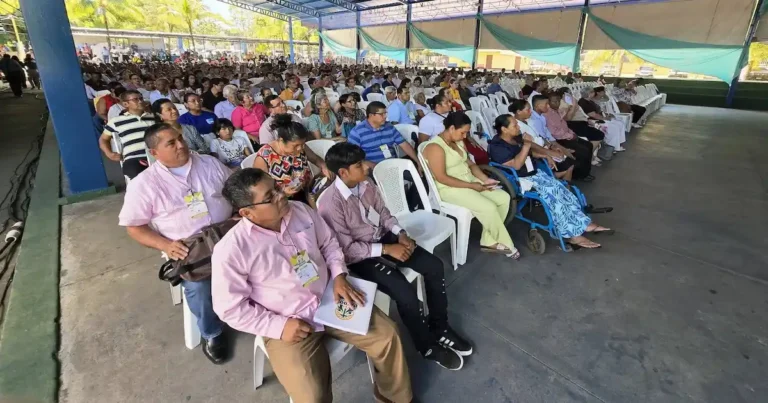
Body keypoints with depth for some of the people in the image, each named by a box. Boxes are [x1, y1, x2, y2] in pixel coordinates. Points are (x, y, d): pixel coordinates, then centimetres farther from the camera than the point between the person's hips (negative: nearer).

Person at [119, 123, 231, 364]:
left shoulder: (210, 164, 7)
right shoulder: (144, 184, 0)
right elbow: (134, 227, 2)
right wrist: (165, 245, -15)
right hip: (186, 249, -2)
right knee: (197, 286, -29)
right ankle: (212, 333, 2)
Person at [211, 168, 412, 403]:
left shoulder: (301, 210, -4)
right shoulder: (231, 250, -18)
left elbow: (329, 243, 10)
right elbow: (231, 308, -11)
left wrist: (339, 276, -6)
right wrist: (279, 326, -17)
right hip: (288, 325, -4)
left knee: (387, 335, -3)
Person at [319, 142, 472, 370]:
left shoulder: (366, 184, -3)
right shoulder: (331, 204, -24)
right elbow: (346, 249, -21)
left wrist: (400, 233, -9)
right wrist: (387, 249, -23)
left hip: (384, 238, 7)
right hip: (360, 256, -7)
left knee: (434, 266, -4)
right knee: (405, 294, -23)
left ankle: (439, 328, 15)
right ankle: (428, 347, 6)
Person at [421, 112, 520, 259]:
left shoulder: (459, 142, 10)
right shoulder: (435, 147, -18)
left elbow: (470, 164, 15)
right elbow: (441, 178, -23)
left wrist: (486, 179, -2)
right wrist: (471, 185, -20)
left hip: (471, 181, 9)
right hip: (450, 188, -9)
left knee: (504, 198, -5)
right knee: (489, 207, -23)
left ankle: (489, 241, 1)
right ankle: (505, 245, 2)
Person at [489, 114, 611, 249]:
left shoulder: (516, 138, 9)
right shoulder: (497, 146, -18)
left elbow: (530, 152, 24)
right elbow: (516, 165, -26)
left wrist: (546, 156, 9)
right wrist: (527, 144, -23)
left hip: (533, 173, 9)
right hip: (519, 181, -9)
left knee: (560, 188, -7)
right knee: (552, 193, -22)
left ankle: (584, 224, -4)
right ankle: (572, 234, -18)